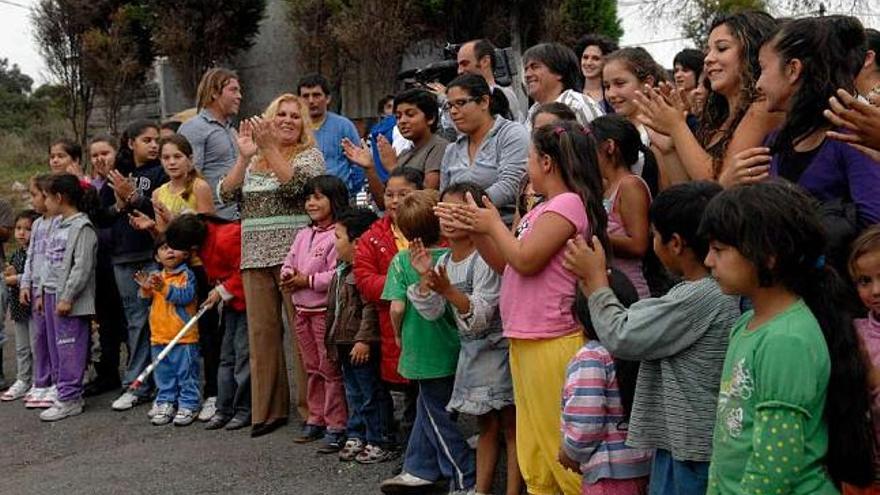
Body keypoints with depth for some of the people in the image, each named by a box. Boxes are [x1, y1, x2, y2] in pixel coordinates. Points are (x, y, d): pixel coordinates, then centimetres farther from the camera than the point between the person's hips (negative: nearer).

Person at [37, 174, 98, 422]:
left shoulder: (82, 227, -12)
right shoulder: (58, 226, 16)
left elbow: (82, 266, -18)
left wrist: (67, 297, -20)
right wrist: (44, 293, 18)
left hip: (70, 300, -9)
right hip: (53, 295, 9)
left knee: (70, 349, -6)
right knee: (58, 347, 12)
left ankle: (69, 399, -2)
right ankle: (66, 391, 19)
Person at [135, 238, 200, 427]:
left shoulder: (186, 275, -6)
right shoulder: (154, 276, 11)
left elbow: (187, 296, -21)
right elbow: (146, 300, 12)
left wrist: (165, 288, -27)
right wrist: (145, 289, -9)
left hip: (184, 336, -6)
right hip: (159, 335, 6)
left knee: (186, 372, 1)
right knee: (163, 375, 14)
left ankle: (188, 406, 8)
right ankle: (165, 404, 23)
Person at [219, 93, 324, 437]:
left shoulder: (310, 156, 5)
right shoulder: (252, 160, 17)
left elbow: (295, 183, -15)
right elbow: (226, 194, 5)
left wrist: (269, 148, -15)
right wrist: (244, 156, -5)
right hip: (256, 255, 5)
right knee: (261, 331, 5)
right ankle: (267, 409, 13)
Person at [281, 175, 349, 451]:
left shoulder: (338, 235, -14)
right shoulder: (304, 235, 15)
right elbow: (289, 262, 16)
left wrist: (307, 280, -17)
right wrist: (288, 275, -6)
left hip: (325, 311, -8)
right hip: (303, 310, 9)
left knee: (330, 369, -3)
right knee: (312, 368, 16)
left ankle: (336, 426, 3)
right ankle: (316, 420, 26)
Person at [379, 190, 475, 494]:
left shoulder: (402, 260, -12)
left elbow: (397, 307, -16)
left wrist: (399, 334, 1)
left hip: (424, 351, -4)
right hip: (452, 348, 4)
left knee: (439, 417, 7)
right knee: (427, 409, 20)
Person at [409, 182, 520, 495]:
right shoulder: (444, 261, 6)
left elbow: (481, 316, -24)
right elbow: (431, 313, 2)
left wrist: (448, 289, -37)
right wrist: (426, 278, -13)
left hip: (497, 348, -7)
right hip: (471, 349, 8)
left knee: (509, 425, -2)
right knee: (486, 425, 16)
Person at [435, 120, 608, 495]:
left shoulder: (568, 203, -14)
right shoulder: (544, 208, 14)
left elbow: (525, 260, -19)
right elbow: (503, 263, 17)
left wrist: (493, 224, -5)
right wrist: (474, 229, 6)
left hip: (551, 343, -10)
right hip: (524, 339, 10)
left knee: (560, 446, -2)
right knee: (533, 449, 17)